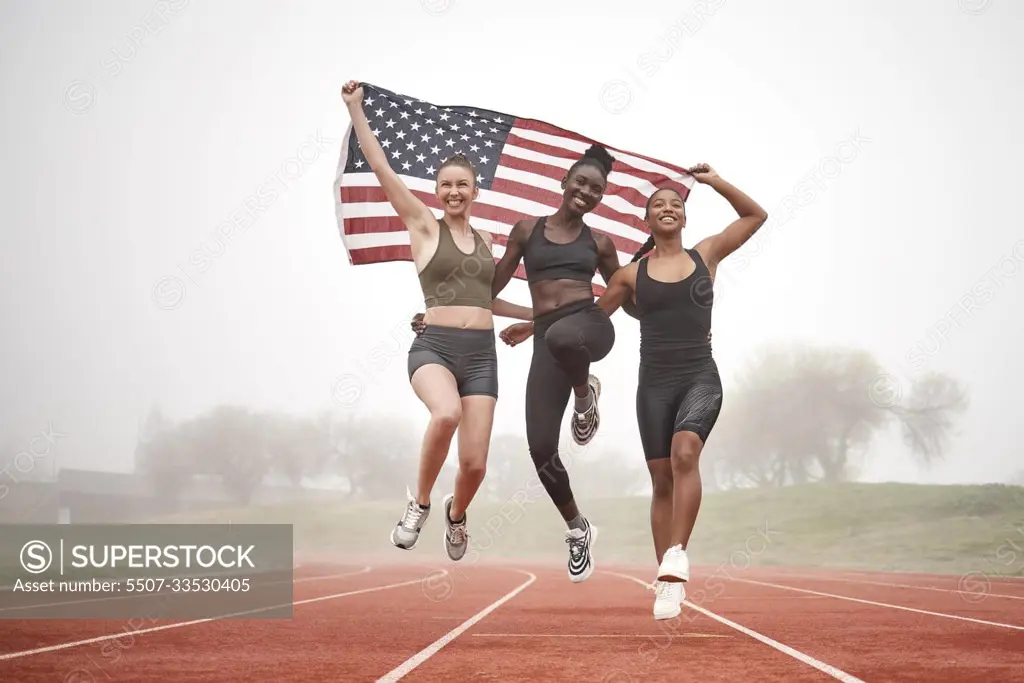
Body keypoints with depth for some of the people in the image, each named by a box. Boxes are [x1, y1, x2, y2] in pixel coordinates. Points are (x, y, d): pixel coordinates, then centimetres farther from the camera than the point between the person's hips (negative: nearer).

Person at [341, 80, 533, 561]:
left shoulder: (485, 241, 17)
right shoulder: (424, 227, 4)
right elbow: (381, 168, -3)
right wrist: (356, 110, -6)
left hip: (481, 354, 4)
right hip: (434, 347, -4)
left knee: (475, 464, -4)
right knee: (447, 413, -38)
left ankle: (456, 514, 33)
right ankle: (420, 502, -11)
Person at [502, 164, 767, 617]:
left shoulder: (706, 255, 8)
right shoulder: (632, 274, 7)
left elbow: (756, 215, 15)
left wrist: (715, 182, 5)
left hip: (700, 379, -1)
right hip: (654, 384, 1)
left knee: (684, 454, -28)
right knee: (662, 482, 2)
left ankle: (676, 558, -29)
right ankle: (667, 582, 10)